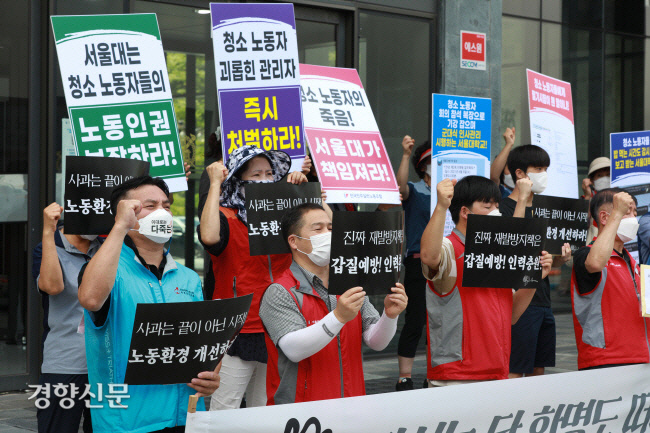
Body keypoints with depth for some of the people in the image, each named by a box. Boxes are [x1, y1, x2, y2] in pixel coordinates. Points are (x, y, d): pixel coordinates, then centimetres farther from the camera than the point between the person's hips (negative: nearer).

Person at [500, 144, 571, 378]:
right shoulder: (504, 207, -8)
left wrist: (561, 257, 1)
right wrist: (522, 198, -24)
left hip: (543, 300, 8)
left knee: (539, 369, 11)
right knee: (515, 371, -8)